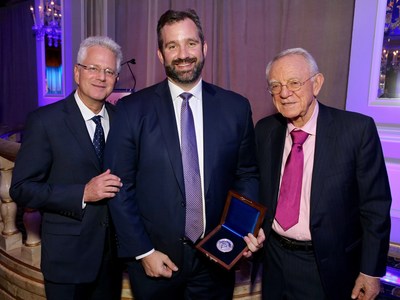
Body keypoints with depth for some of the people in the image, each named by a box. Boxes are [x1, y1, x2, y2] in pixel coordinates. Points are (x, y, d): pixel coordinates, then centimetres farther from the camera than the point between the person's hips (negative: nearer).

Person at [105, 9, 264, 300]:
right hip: (154, 259, -1)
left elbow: (246, 175, 5)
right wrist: (142, 251, -8)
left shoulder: (236, 107, -3)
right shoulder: (132, 109, -8)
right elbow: (120, 188, -6)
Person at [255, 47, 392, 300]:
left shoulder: (358, 129, -15)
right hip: (274, 260, 4)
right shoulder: (265, 130, -3)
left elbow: (375, 207, -11)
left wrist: (371, 271, -8)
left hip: (328, 268, -3)